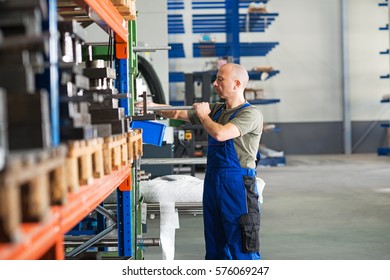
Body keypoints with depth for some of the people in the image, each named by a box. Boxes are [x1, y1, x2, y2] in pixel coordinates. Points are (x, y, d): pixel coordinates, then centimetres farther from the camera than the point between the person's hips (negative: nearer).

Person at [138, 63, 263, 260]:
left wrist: (203, 115, -6)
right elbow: (178, 114, 18)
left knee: (242, 245, -4)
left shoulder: (251, 113, -11)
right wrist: (152, 106, 6)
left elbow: (220, 134, -24)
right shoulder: (216, 109, 14)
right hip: (213, 181, 8)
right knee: (215, 242, 15)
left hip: (237, 184, -8)